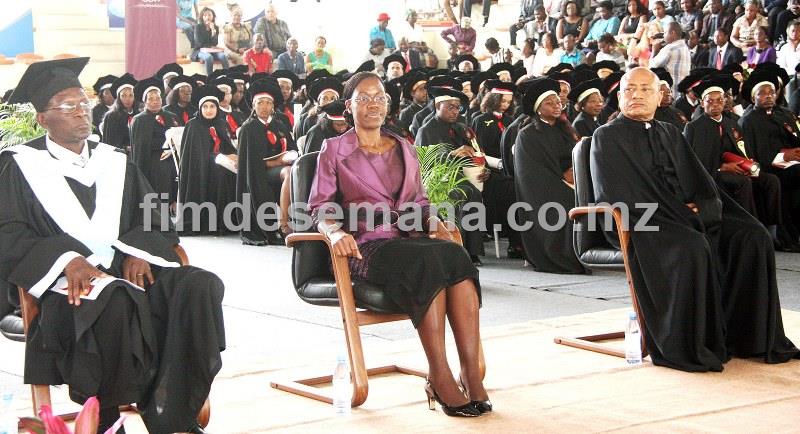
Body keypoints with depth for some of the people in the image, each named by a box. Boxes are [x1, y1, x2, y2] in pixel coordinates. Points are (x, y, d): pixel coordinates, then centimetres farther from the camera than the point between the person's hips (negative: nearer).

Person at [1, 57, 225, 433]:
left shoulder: (114, 162, 22)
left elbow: (155, 222, 16)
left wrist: (138, 250, -7)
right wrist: (65, 258, -19)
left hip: (128, 270, 5)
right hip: (66, 282, -5)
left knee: (201, 286, -25)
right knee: (115, 302, -40)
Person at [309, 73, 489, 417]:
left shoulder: (404, 149, 25)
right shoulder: (334, 150, 12)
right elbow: (321, 207, 4)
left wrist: (434, 223, 2)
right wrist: (335, 232, -19)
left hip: (412, 240, 4)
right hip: (368, 247, -4)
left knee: (455, 254, -33)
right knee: (428, 260, -37)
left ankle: (471, 374, -38)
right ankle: (439, 378, -37)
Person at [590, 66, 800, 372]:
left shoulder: (670, 133, 25)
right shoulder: (607, 137, 5)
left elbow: (699, 181, 19)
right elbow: (615, 192, -7)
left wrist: (701, 206, -5)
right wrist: (674, 212, -14)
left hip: (686, 217, 6)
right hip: (641, 224, -6)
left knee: (753, 237, -14)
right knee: (693, 247, -36)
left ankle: (747, 336, -12)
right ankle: (688, 346, -28)